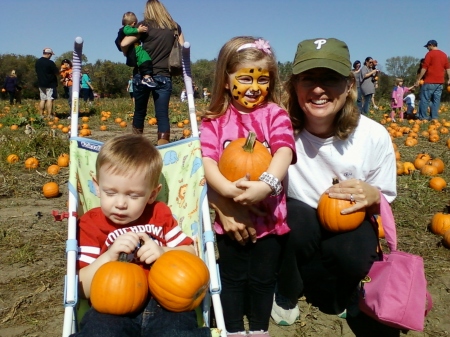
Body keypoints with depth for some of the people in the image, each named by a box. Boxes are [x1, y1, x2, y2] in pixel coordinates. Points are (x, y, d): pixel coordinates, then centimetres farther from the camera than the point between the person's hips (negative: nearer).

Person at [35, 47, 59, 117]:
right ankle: (49, 116, -12)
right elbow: (57, 73, -11)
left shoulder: (37, 62, 9)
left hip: (41, 84, 7)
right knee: (49, 99, -7)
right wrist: (59, 71, 9)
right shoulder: (50, 63, -14)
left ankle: (41, 115, 11)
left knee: (42, 100, 11)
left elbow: (37, 72, 16)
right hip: (50, 84, -7)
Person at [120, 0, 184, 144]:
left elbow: (124, 44, -6)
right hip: (164, 76, 0)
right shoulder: (175, 27, 9)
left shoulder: (145, 25, 2)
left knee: (140, 111, 14)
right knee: (163, 114, -2)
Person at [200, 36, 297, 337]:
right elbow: (206, 160, -12)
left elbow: (284, 152, -17)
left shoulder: (274, 113, -3)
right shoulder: (215, 119, -1)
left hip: (269, 214, 0)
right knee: (233, 278, 18)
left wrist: (265, 185, -35)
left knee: (263, 278, 17)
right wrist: (228, 189, -30)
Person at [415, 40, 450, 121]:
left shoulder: (430, 54, -6)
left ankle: (423, 117, -3)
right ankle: (434, 117, 6)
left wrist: (418, 79, -7)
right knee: (436, 100, 7)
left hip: (430, 81, -6)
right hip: (440, 82, 6)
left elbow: (424, 68, -11)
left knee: (425, 99, -2)